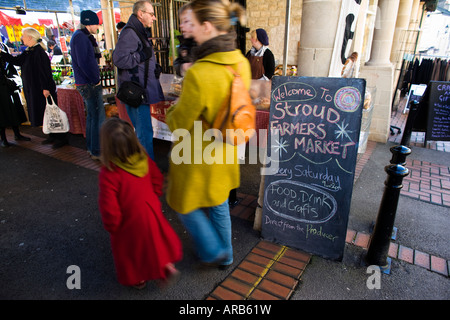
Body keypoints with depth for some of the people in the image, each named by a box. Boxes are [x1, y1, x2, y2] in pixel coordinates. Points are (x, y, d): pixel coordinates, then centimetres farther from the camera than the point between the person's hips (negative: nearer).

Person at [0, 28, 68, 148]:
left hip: (41, 90, -9)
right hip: (34, 90, 9)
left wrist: (45, 88, -24)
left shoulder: (38, 51, -15)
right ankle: (53, 136, 22)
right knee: (44, 114, 13)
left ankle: (61, 138, 1)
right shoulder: (28, 52, 14)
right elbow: (15, 60, 19)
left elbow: (44, 71, -20)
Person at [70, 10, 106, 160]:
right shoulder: (80, 37, -13)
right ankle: (97, 152, -1)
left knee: (92, 116, 16)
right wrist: (96, 80, -15)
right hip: (89, 85, -11)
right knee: (98, 117, -8)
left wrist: (95, 78, 12)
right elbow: (84, 62, -22)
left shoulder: (83, 36, 19)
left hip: (87, 84, 11)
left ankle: (91, 148, 26)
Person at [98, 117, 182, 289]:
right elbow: (157, 180, -1)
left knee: (131, 249, 23)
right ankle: (168, 267, 38)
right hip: (151, 212, 4)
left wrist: (112, 228, -7)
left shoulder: (109, 174, -33)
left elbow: (110, 209, -26)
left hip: (129, 224, -4)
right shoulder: (144, 159, -17)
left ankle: (138, 279, 46)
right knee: (155, 240, 31)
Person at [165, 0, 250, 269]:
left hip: (197, 158, -7)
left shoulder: (198, 75, -32)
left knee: (185, 205, 21)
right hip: (225, 155, 7)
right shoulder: (242, 63, -7)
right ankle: (226, 256, 47)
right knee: (219, 206, 26)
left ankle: (213, 251, 35)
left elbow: (179, 123, -19)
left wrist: (172, 111, 1)